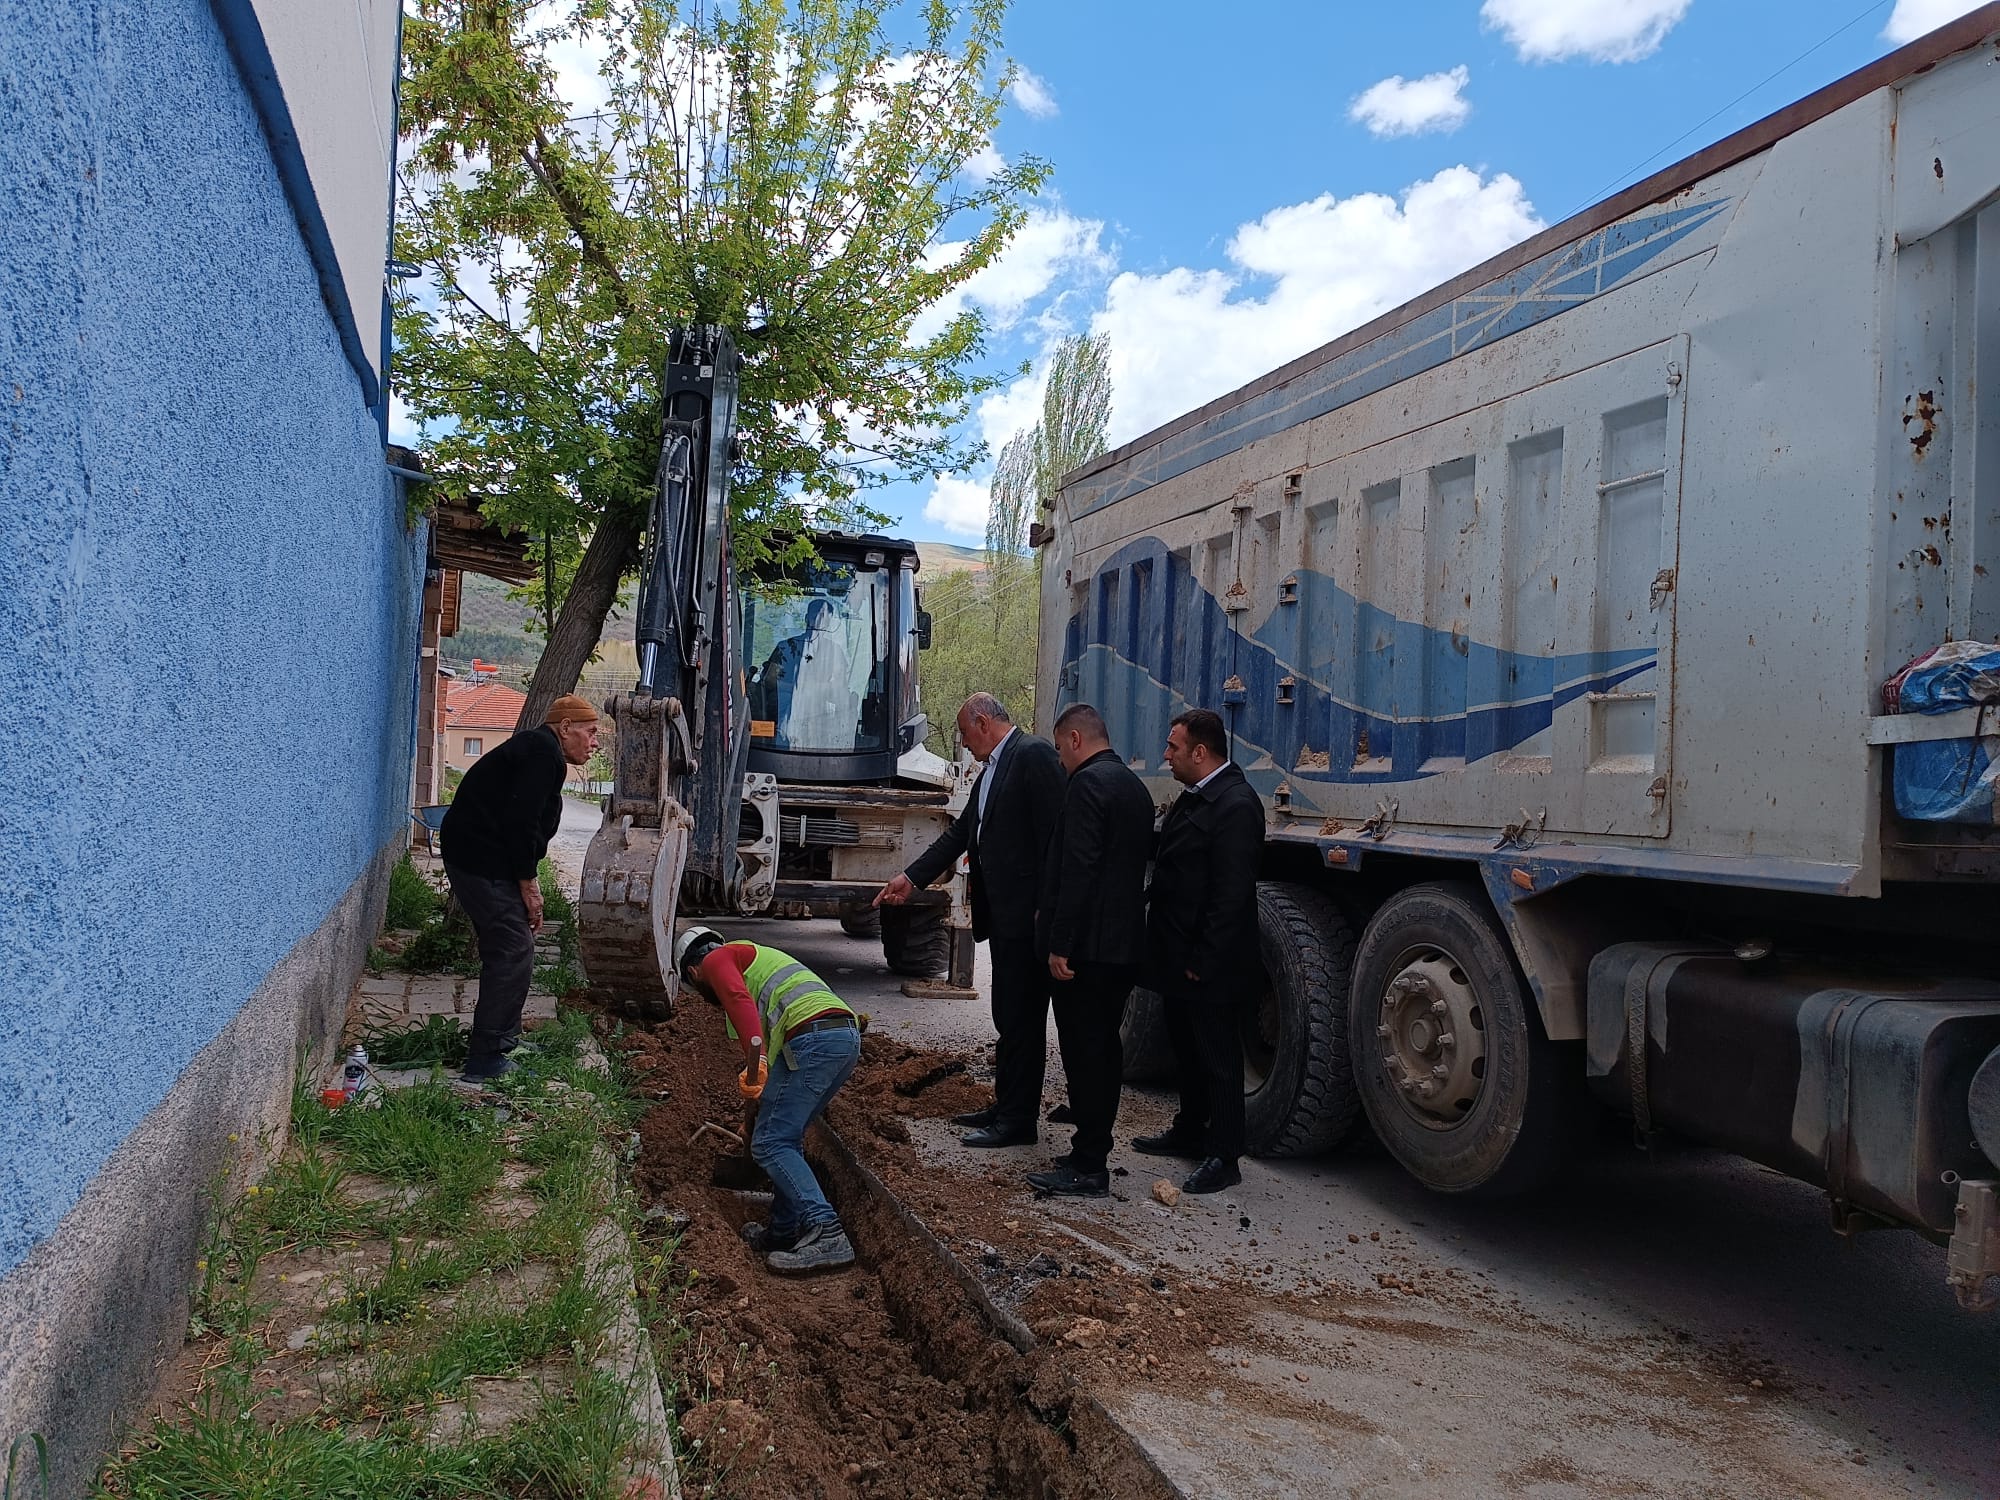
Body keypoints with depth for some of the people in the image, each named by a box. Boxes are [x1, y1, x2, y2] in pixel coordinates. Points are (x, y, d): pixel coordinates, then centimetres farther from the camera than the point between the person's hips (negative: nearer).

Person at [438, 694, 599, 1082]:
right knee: (514, 953, -9)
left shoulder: (536, 749, 20)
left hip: (473, 856, 11)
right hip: (482, 860, -11)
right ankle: (485, 1060, -5)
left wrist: (527, 881, 14)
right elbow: (520, 821, -22)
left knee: (505, 950, 18)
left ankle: (504, 1040, 29)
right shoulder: (544, 753, -14)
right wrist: (527, 883, -14)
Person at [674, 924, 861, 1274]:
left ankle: (826, 1235, -17)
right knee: (788, 1137, 20)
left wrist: (754, 1065, -22)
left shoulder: (717, 960, 12)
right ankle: (785, 1230, 24)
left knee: (771, 1144, -6)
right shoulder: (756, 956, 38)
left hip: (813, 1039, -9)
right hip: (848, 1036, 9)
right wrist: (764, 1104, 51)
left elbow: (741, 1002, -11)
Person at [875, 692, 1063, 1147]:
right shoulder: (990, 771, 20)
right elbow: (960, 832, 23)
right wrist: (911, 879, 19)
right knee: (1008, 1018, 16)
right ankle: (1006, 1106, 26)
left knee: (1022, 1018, -3)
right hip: (1003, 915, 10)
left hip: (1027, 914, -10)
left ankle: (1018, 1120, 4)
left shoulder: (1034, 755, -11)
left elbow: (1054, 831, -18)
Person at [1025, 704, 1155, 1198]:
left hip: (1086, 946, -10)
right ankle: (1094, 1153, 24)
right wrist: (1051, 913, 23)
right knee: (1105, 1047, 15)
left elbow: (1079, 869, -21)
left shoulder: (1088, 783, -14)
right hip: (1124, 944, 10)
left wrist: (1059, 944, -19)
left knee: (1083, 1052, -4)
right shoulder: (1135, 785, 16)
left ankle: (1087, 1169, 2)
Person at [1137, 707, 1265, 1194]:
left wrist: (1202, 961, -21)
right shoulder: (1194, 797, 10)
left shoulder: (1236, 805, -21)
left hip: (1208, 965, -10)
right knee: (1187, 1049, 22)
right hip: (1178, 954, 10)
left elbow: (1231, 895, -23)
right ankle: (1190, 1131, 38)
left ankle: (1223, 1157, 14)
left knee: (1217, 1057, 3)